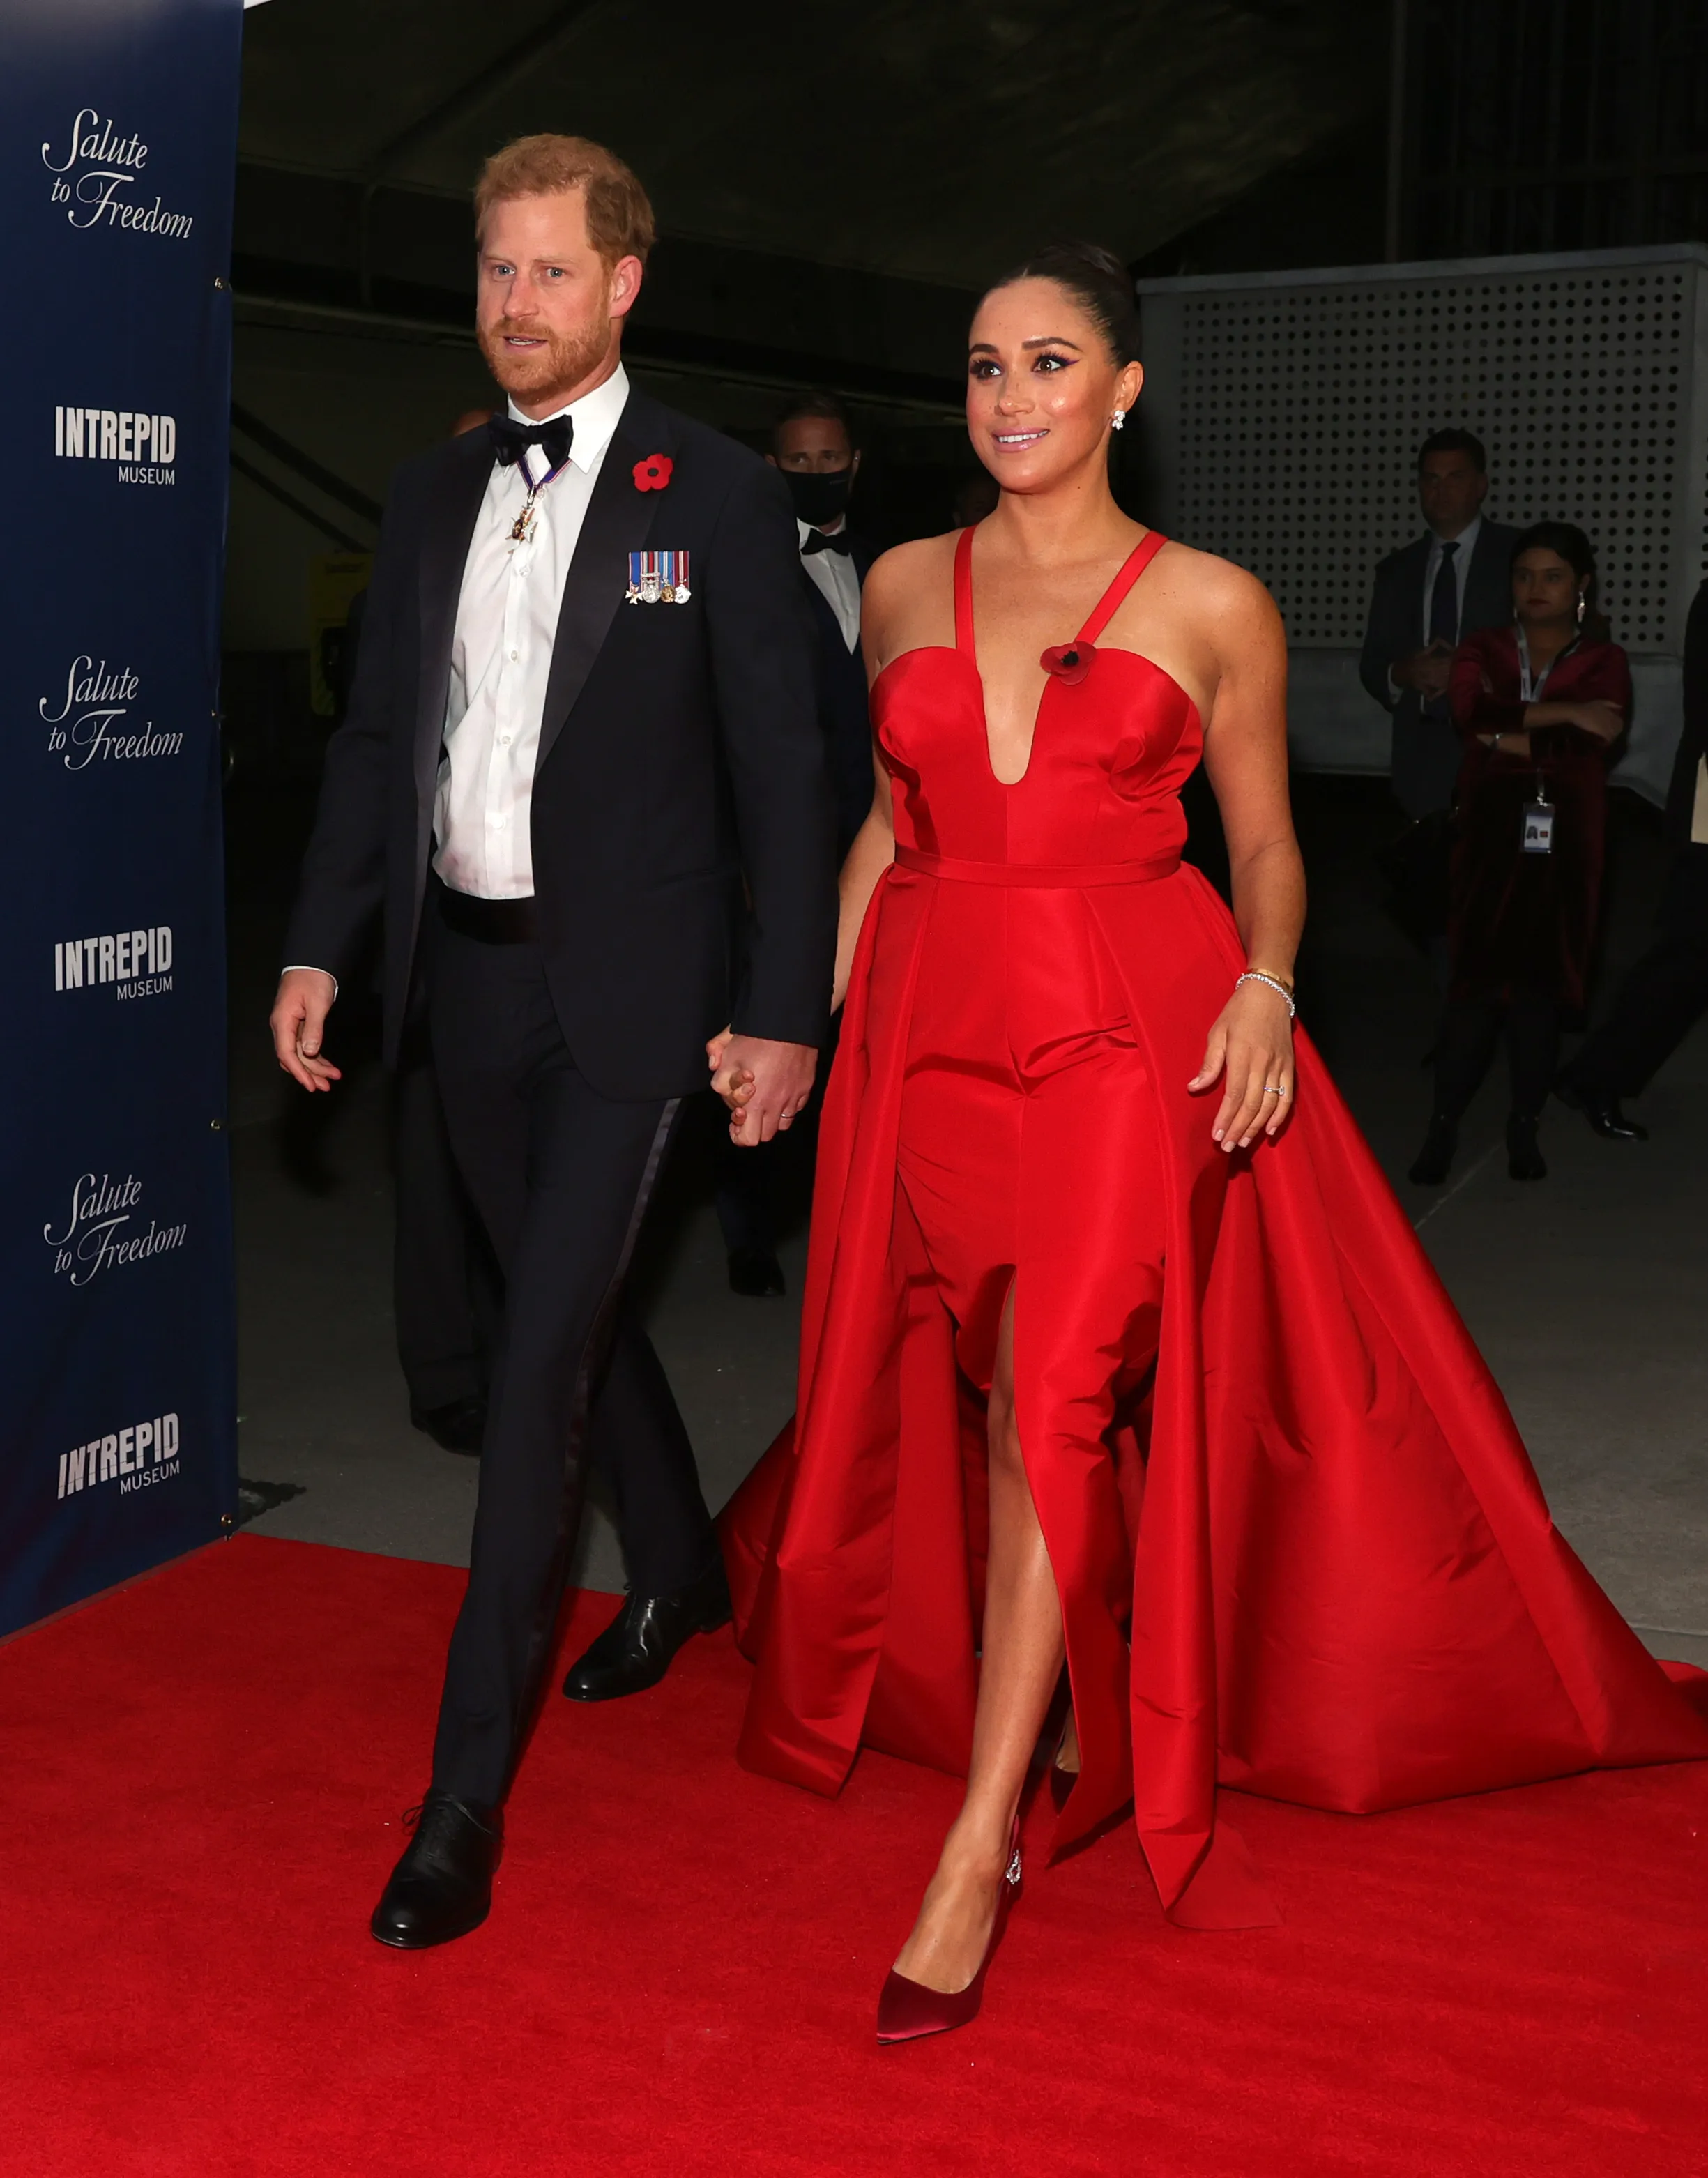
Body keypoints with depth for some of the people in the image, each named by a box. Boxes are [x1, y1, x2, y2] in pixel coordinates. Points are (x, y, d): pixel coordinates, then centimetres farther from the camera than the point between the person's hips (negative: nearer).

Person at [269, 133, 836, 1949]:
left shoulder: (716, 497, -5)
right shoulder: (429, 496, 10)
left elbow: (780, 767, -7)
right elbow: (376, 735, 13)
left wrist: (784, 1010, -11)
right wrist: (321, 945, 4)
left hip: (624, 983, -6)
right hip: (466, 970, 6)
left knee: (543, 1353, -8)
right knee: (570, 1308, 19)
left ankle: (467, 1786, -1)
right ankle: (679, 1572, 44)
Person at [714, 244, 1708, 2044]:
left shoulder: (1215, 606, 3)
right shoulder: (905, 588, 12)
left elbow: (1263, 838, 8)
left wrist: (1265, 987, -10)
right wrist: (802, 1010, 9)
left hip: (1133, 1030, -3)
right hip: (937, 1024, 4)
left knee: (1052, 1401, -13)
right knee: (998, 1405, 6)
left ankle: (979, 1848, -7)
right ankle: (1067, 1709, 30)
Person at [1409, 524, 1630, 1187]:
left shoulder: (1603, 661, 6)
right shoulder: (1483, 650, 10)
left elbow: (1596, 743, -11)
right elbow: (1473, 714, -11)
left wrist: (1510, 739, -8)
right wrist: (1561, 713, -15)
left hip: (1562, 841, 0)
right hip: (1490, 835, 0)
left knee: (1540, 981, 0)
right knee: (1476, 976, -7)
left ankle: (1524, 1126, 11)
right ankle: (1444, 1124, -2)